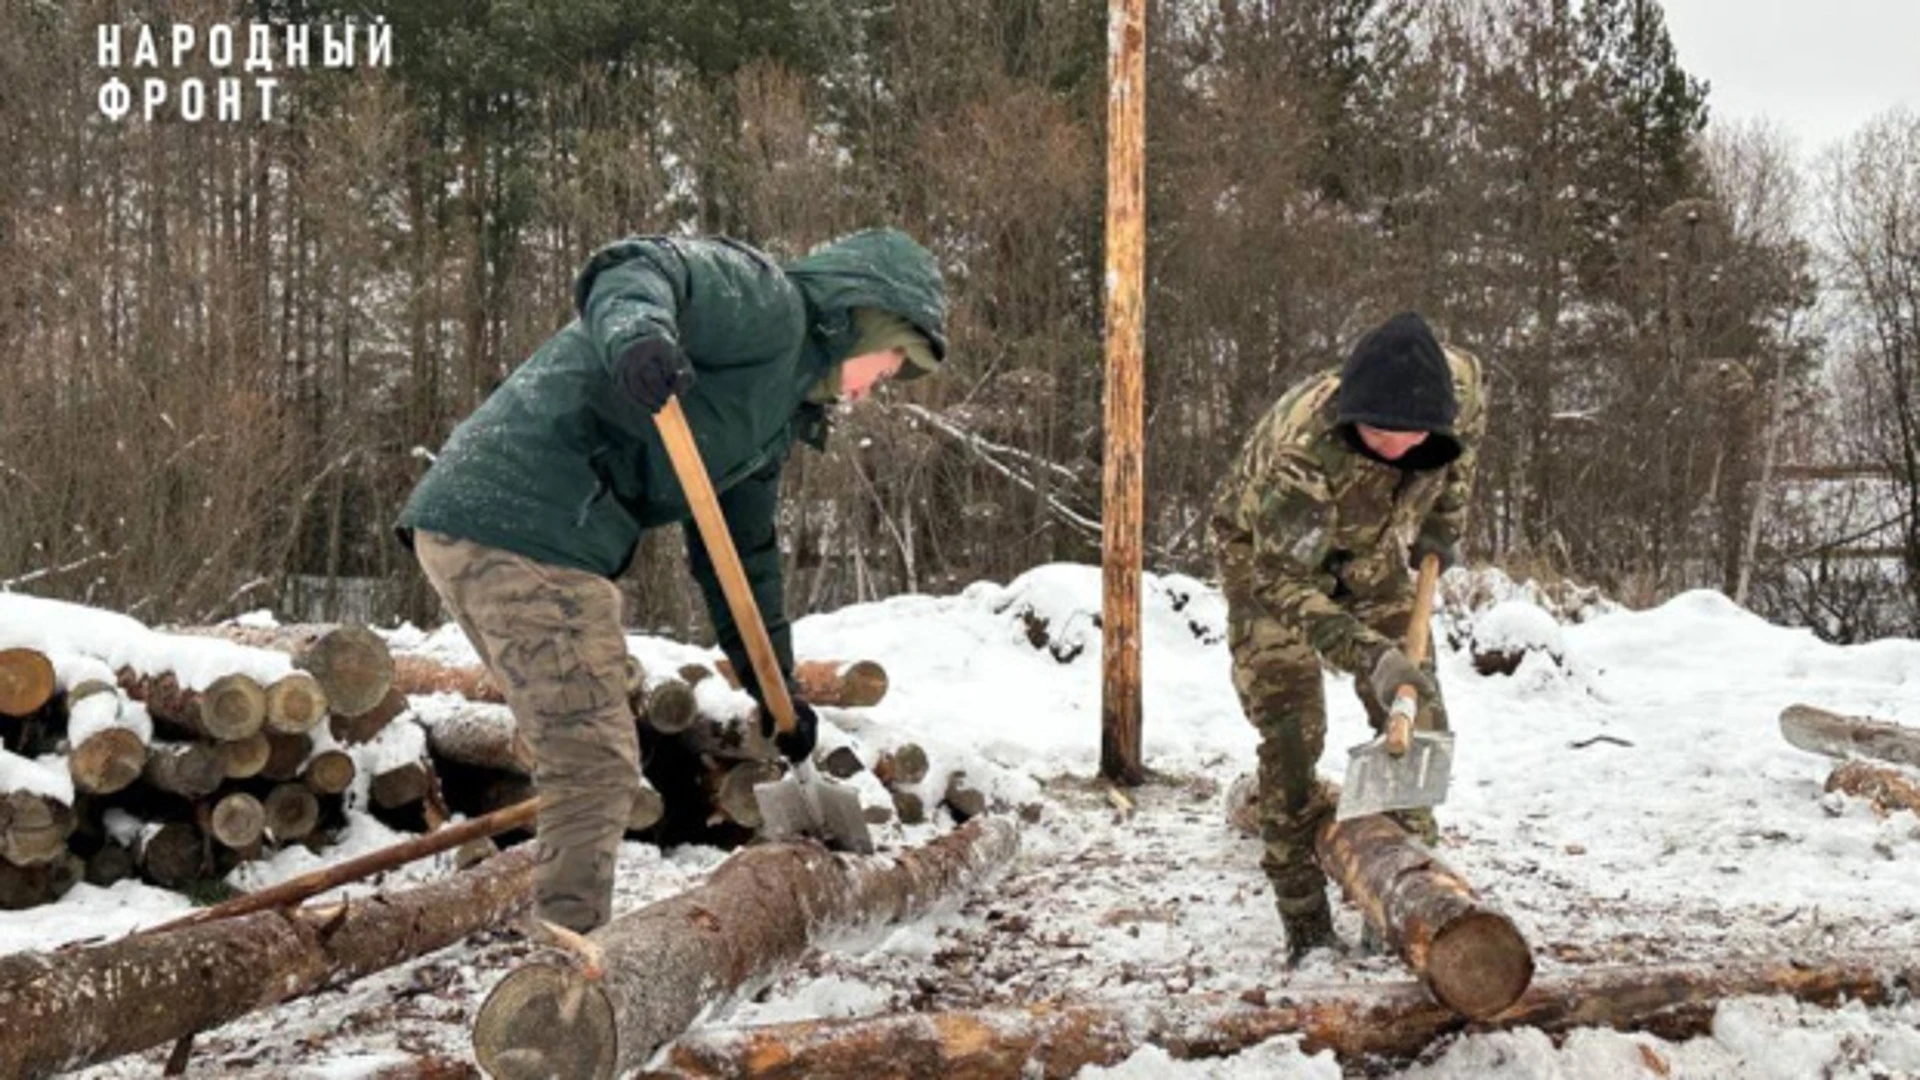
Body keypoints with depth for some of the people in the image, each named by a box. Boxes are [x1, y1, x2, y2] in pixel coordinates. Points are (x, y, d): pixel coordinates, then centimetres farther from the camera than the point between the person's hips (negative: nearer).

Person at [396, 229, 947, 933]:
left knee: (585, 762, 21)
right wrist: (635, 336, -42)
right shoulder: (764, 300, -2)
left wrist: (776, 687, 33)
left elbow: (742, 551, 32)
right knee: (596, 766, -10)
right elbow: (633, 271, -20)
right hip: (522, 524, -11)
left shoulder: (782, 410, 27)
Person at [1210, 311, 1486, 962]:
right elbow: (1285, 580, -37)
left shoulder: (1460, 383, -28)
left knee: (1417, 716, -1)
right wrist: (1370, 657, -46)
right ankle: (1305, 922, -5)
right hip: (1267, 549, -5)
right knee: (1290, 728, -13)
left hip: (1368, 548, 5)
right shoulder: (1299, 446, -43)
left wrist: (1441, 526, 2)